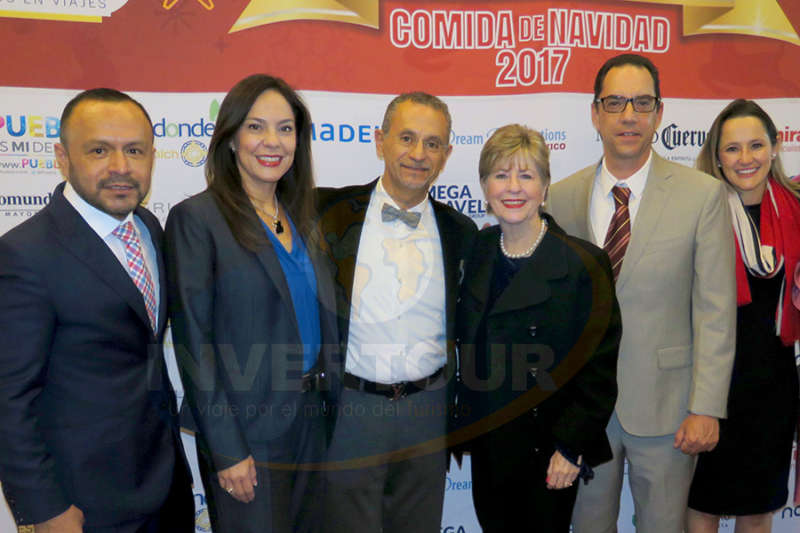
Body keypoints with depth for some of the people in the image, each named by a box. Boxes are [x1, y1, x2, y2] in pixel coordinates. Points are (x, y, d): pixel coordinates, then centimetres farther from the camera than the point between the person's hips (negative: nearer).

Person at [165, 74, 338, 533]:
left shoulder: (300, 217, 7)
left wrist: (330, 405, 8)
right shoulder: (196, 218, -13)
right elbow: (193, 340, -14)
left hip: (311, 420, 7)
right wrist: (226, 450, -15)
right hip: (245, 428, -6)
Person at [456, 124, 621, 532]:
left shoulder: (583, 263, -14)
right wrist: (463, 415, 10)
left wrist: (572, 446, -13)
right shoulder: (478, 250, 1)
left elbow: (600, 368, -13)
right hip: (485, 443, 5)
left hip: (544, 452, -5)